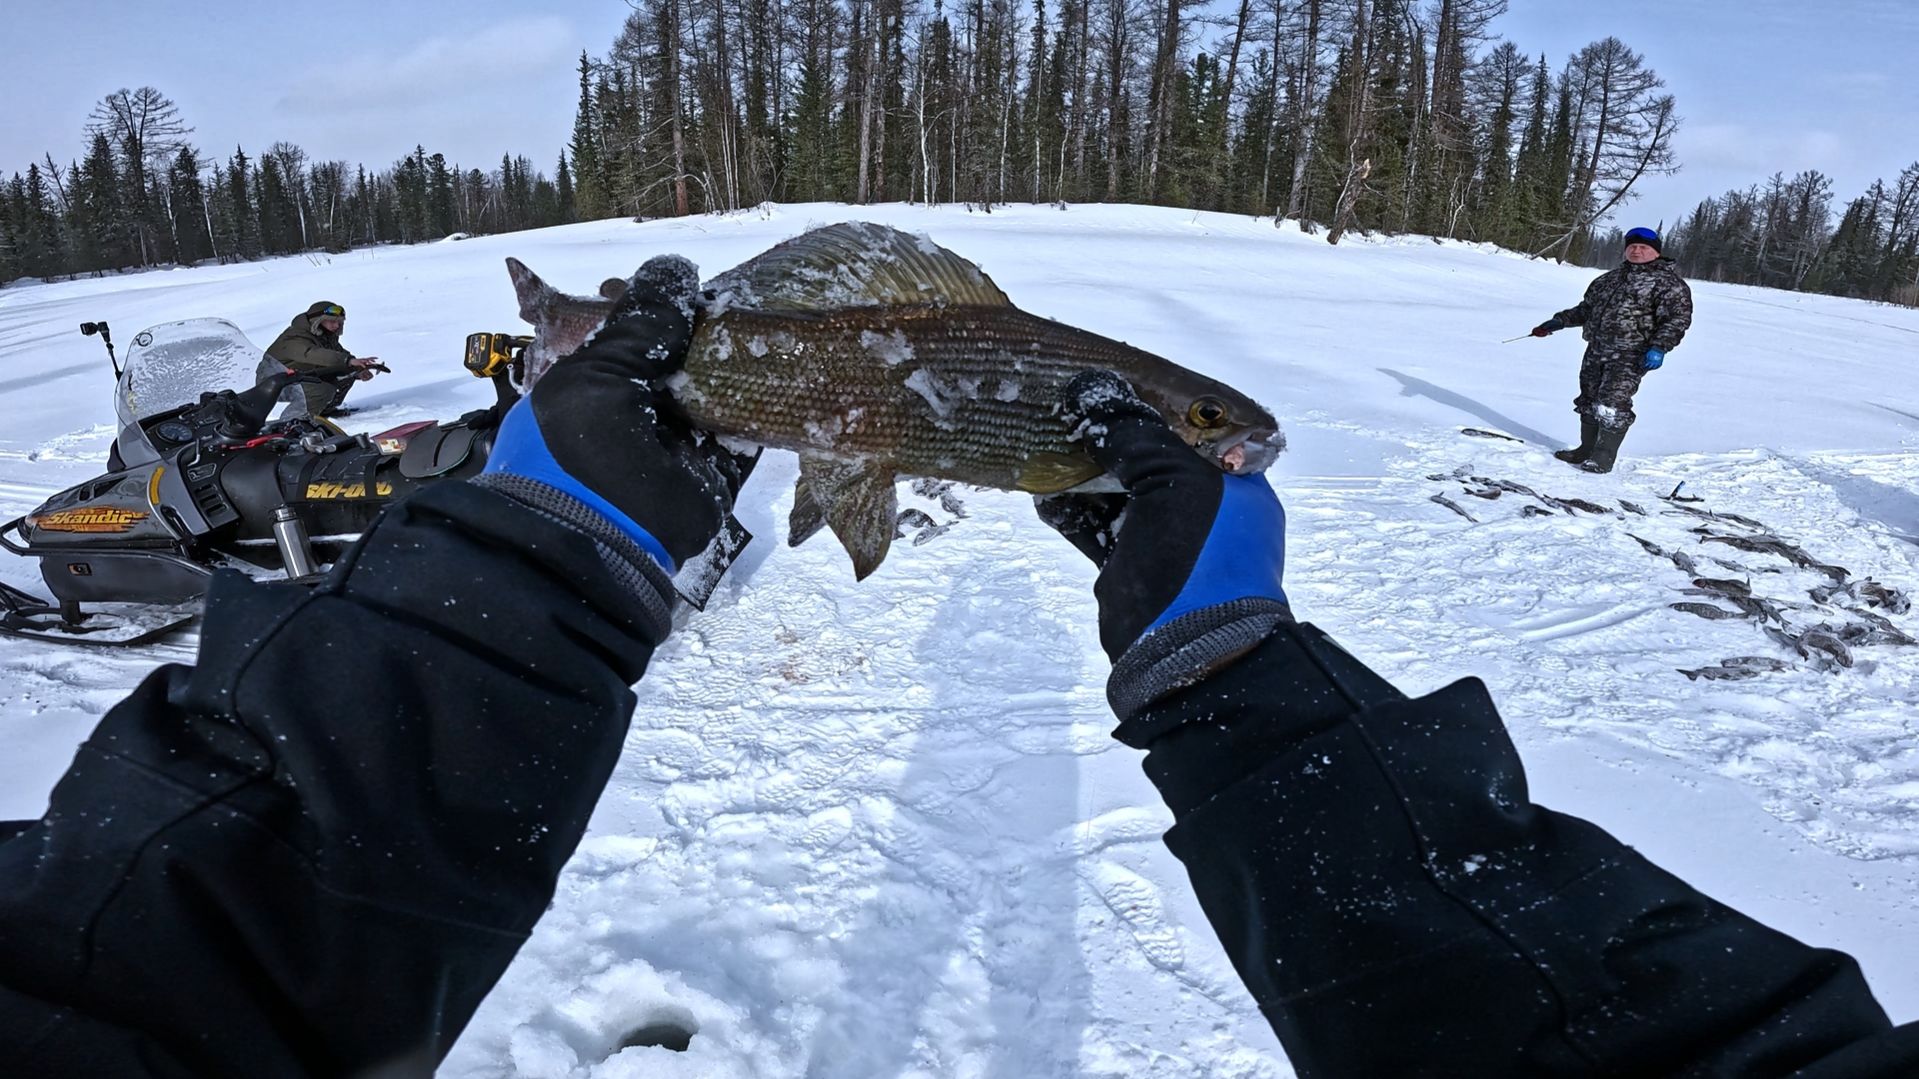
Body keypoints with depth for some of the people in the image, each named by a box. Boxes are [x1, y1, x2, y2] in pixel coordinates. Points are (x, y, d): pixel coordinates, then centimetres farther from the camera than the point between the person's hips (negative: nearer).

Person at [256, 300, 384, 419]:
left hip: (303, 378, 9)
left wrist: (358, 372, -24)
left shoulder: (327, 336, 2)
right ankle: (288, 422, -22)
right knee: (322, 389, -34)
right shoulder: (295, 339, -27)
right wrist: (349, 360, -58)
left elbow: (342, 354, 0)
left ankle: (325, 409, 12)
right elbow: (313, 355, -45)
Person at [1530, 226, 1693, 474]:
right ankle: (1587, 449, 22)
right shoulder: (1611, 278, 22)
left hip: (1630, 356, -7)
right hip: (1596, 351, 7)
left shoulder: (1668, 283, 1)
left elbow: (1678, 319, -8)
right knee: (1589, 402, 10)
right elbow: (1586, 308, 32)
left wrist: (1659, 347, -21)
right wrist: (1559, 321, 22)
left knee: (1612, 406, -14)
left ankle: (1604, 457, -7)